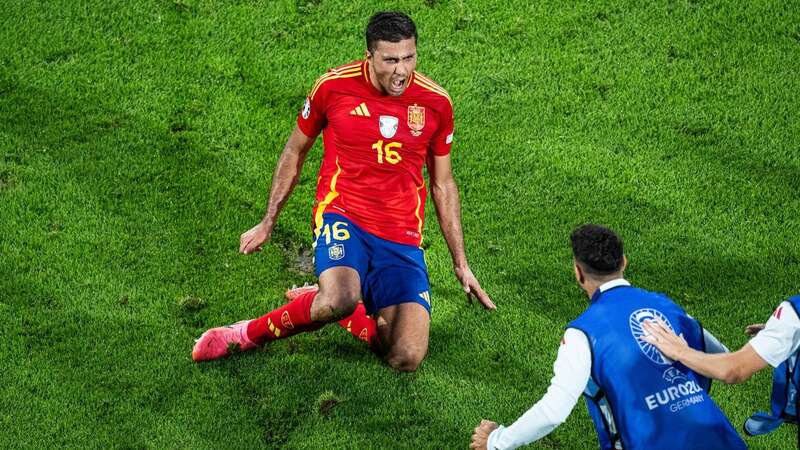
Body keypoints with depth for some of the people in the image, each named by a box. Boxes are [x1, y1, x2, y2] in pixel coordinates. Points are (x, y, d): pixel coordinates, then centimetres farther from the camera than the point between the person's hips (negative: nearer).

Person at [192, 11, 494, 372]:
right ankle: (249, 334, -10)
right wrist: (267, 223, 15)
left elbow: (443, 185, 13)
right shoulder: (333, 86, -4)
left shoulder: (436, 102, 1)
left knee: (407, 359, -13)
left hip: (402, 237, 3)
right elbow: (295, 152, 12)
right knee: (341, 299, -37)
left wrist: (461, 263, 13)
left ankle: (327, 303, 15)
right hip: (342, 216, -3)